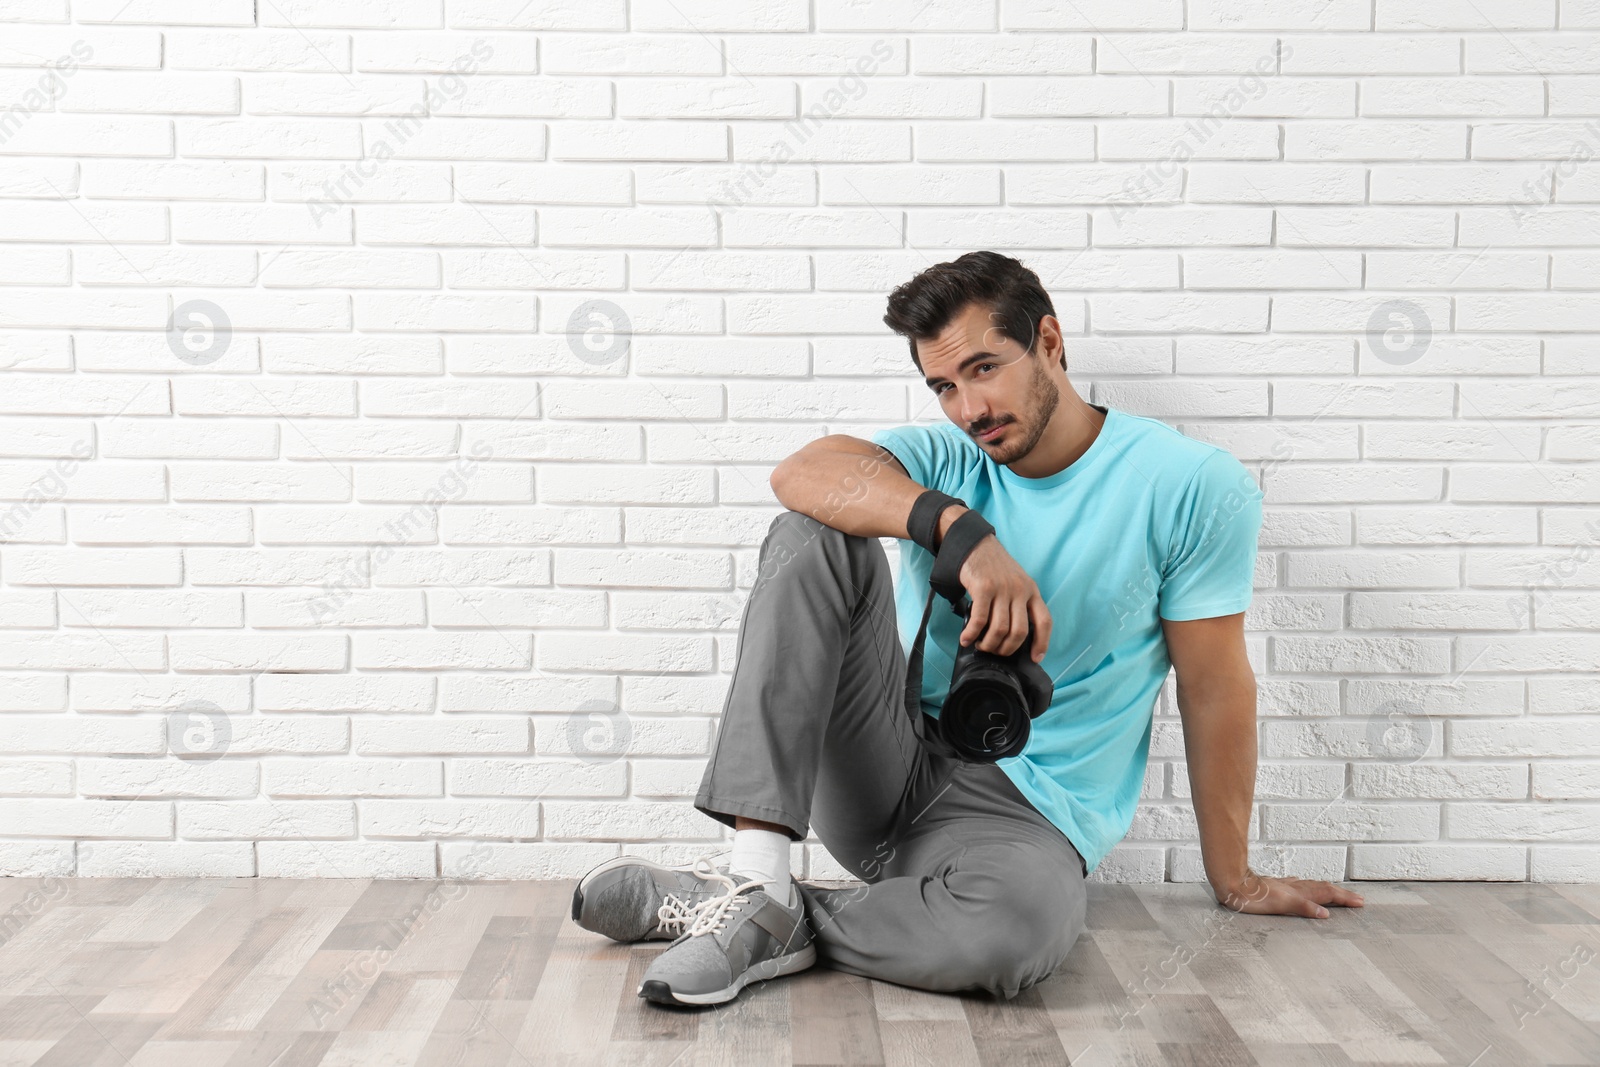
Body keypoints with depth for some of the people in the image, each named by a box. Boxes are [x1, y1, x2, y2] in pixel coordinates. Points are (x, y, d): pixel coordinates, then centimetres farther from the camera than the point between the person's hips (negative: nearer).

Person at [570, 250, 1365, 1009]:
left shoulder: (1193, 486, -5)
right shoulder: (947, 460, 3)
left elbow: (1214, 689, 0)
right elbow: (804, 474, -20)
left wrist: (1234, 882, 6)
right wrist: (963, 532, -36)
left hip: (1024, 809, -3)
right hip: (888, 762, 3)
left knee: (1024, 925, -41)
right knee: (814, 534, -20)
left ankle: (771, 926, -17)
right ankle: (757, 877, -29)